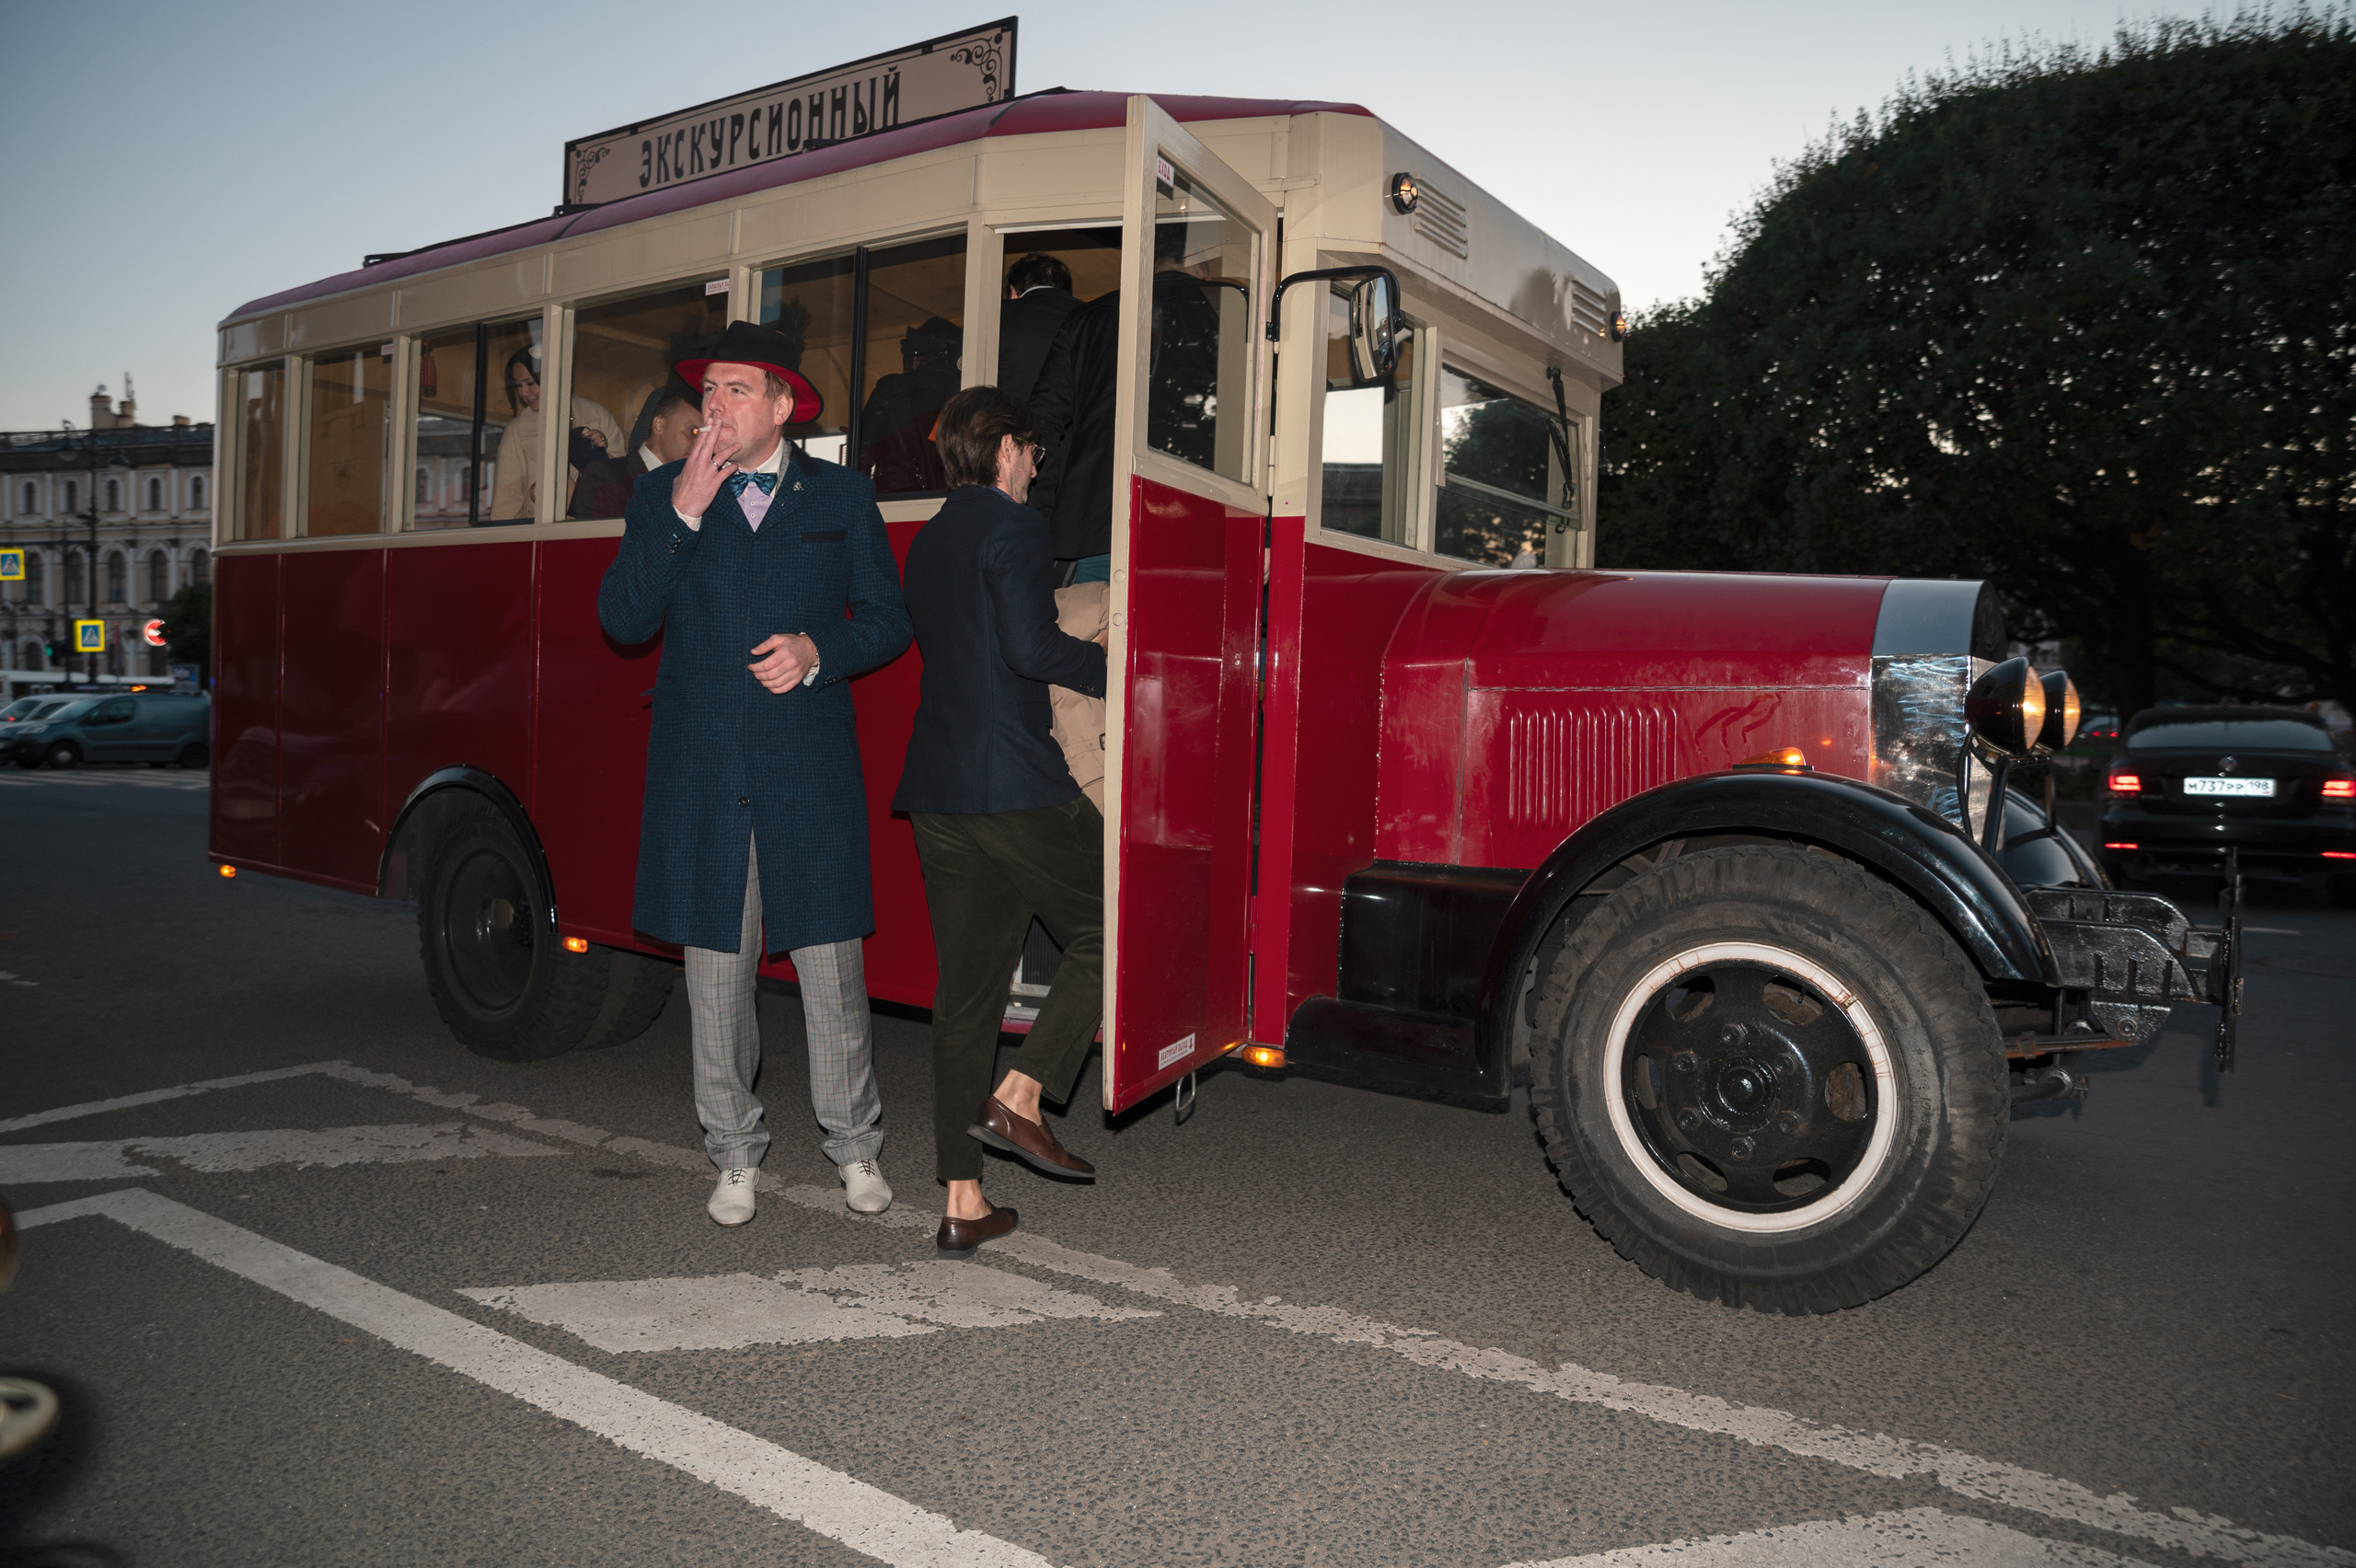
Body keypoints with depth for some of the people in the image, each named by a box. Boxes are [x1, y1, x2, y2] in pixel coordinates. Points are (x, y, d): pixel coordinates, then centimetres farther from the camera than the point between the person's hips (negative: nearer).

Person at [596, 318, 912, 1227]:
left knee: (829, 964, 1)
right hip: (699, 773, 2)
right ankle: (734, 1154, 23)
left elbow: (886, 621, 8)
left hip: (810, 771, -1)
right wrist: (683, 514, -10)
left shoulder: (842, 497, 9)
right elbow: (623, 621, -1)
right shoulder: (663, 495, 10)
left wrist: (817, 651, -11)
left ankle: (854, 1147, 18)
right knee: (715, 968, 8)